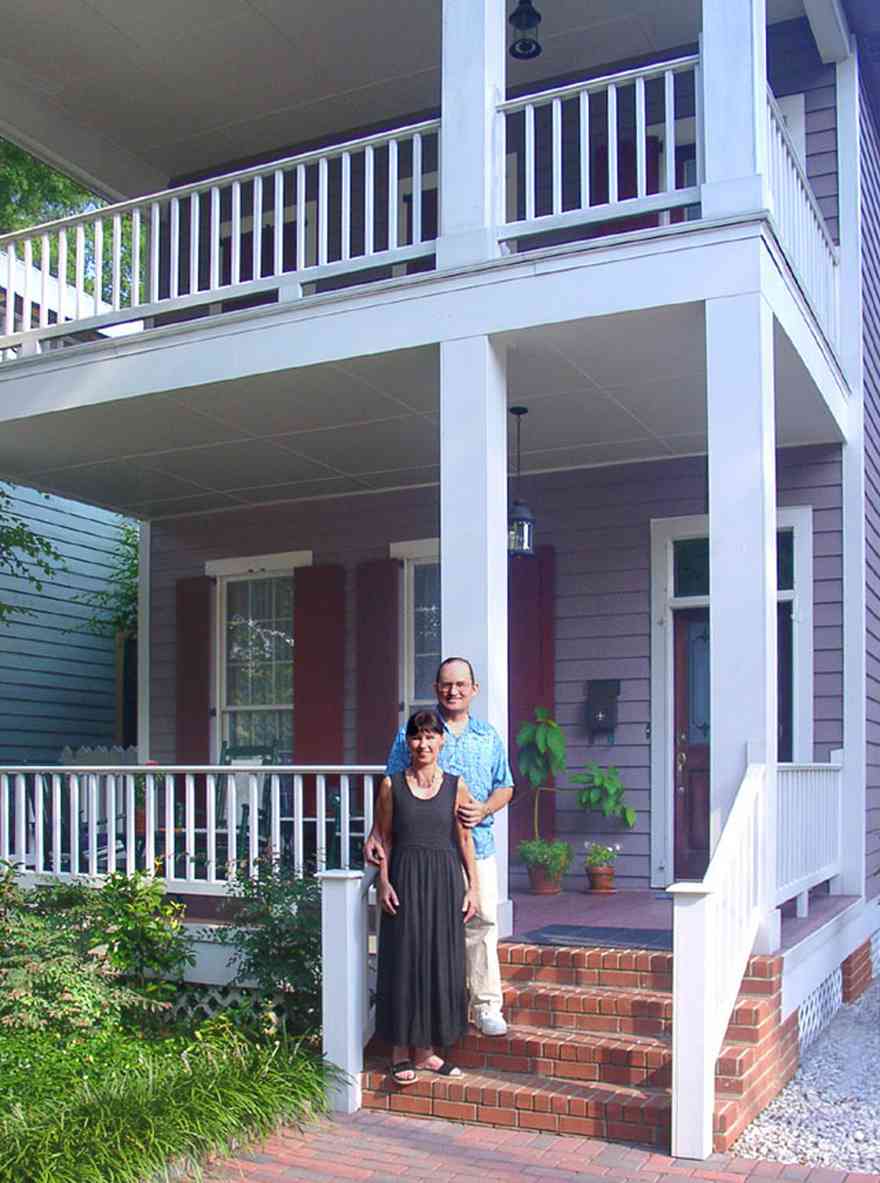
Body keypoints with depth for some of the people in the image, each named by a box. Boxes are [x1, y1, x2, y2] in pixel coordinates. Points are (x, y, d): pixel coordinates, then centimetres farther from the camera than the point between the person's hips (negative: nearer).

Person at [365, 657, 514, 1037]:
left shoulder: (489, 737, 12)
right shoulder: (411, 733, 3)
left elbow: (505, 787, 15)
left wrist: (483, 810, -5)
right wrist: (376, 834, -8)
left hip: (476, 846, 2)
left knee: (482, 922, 1)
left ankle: (486, 1006, 12)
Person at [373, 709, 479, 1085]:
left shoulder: (455, 786, 3)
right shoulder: (392, 785, 1)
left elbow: (464, 839, 6)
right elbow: (384, 838, 3)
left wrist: (472, 887, 2)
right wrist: (384, 882, -7)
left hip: (445, 880, 2)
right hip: (405, 879, -1)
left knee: (439, 962, 6)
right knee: (403, 960, 1)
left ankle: (425, 1049, 18)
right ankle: (401, 1051, 11)